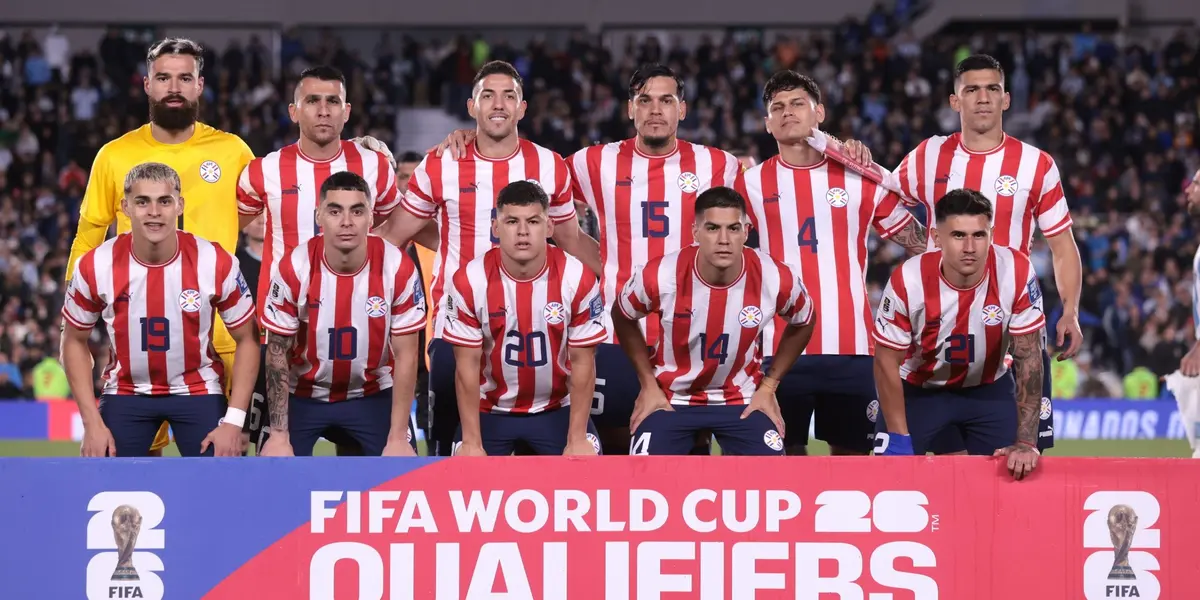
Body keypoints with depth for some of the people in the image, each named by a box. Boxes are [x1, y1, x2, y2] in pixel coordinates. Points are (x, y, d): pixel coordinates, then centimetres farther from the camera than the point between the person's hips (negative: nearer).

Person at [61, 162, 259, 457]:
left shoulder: (216, 264, -17)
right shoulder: (95, 267, -15)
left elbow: (246, 339, -6)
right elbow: (75, 341, -1)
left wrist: (234, 421, -13)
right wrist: (93, 422, -8)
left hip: (199, 391, -1)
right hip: (125, 393, 1)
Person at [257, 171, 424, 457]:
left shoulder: (398, 269, -20)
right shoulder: (294, 269, -20)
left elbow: (405, 357, -13)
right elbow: (277, 353, -12)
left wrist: (398, 438, -16)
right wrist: (279, 435, -16)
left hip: (373, 395, 0)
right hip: (303, 393, 0)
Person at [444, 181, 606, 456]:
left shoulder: (578, 279, -16)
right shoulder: (469, 281, -17)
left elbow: (582, 363, -10)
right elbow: (467, 366, -12)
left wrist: (577, 440, -14)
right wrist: (472, 443, -15)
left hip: (557, 409, 0)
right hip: (490, 409, 0)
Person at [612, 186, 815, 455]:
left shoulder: (775, 279, -20)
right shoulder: (660, 276, -23)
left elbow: (802, 324, 4)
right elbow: (623, 318, 0)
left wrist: (769, 386, 2)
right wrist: (648, 383, 0)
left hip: (742, 399, 1)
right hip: (671, 398, -1)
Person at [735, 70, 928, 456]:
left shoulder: (860, 179, 7)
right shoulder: (752, 184, 8)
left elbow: (922, 243, 13)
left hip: (850, 350, 0)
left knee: (853, 454, 3)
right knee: (787, 455, 2)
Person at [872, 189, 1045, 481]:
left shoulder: (1017, 273, -26)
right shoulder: (908, 281, -28)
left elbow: (1028, 358, -20)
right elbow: (887, 361, -16)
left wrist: (1026, 442, -25)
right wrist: (899, 439, -18)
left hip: (989, 389, 1)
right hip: (917, 389, -1)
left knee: (1016, 472, -7)